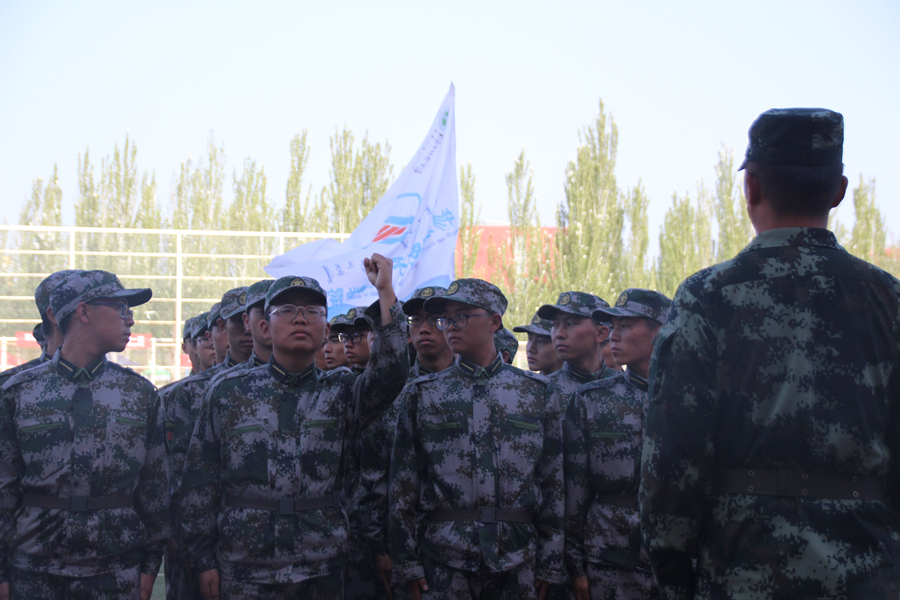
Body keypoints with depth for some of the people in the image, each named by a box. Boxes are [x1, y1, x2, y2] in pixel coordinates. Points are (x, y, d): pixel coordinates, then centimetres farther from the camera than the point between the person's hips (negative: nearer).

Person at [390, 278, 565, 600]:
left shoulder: (538, 392, 6)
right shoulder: (421, 393, 6)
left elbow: (554, 480, 5)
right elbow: (403, 483, 4)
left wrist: (550, 564, 1)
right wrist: (407, 562, -2)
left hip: (517, 560, 0)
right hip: (443, 559, 0)